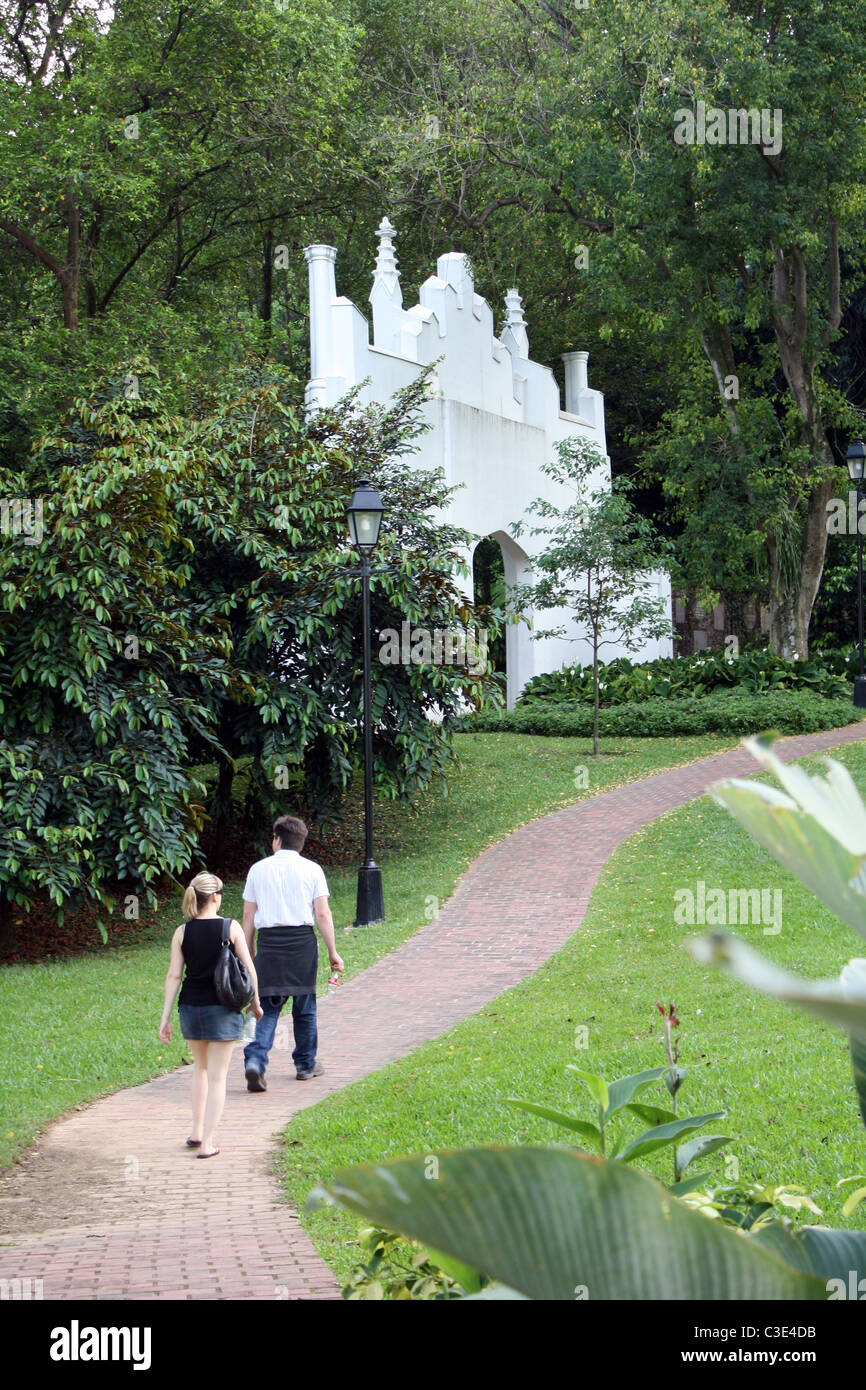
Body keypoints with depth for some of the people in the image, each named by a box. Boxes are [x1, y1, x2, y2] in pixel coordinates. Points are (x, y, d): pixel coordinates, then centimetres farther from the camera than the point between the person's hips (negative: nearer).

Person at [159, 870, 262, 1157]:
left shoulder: (182, 933, -2)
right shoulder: (231, 928, -7)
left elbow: (173, 976, -3)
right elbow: (248, 969, -4)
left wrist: (166, 1017, 1)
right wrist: (255, 1001, 10)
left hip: (191, 1006, 3)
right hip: (222, 1009, -3)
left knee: (200, 1067, 24)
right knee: (217, 1076, 3)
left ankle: (197, 1131, 26)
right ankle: (208, 1142, -1)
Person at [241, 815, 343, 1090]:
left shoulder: (258, 869, 8)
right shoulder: (312, 869, 3)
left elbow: (248, 916, 7)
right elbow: (322, 914, -3)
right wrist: (332, 952, 1)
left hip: (269, 942, 1)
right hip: (302, 942, -1)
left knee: (268, 1005, 1)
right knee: (304, 1006, 12)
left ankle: (255, 1060, -18)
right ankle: (306, 1064, 22)